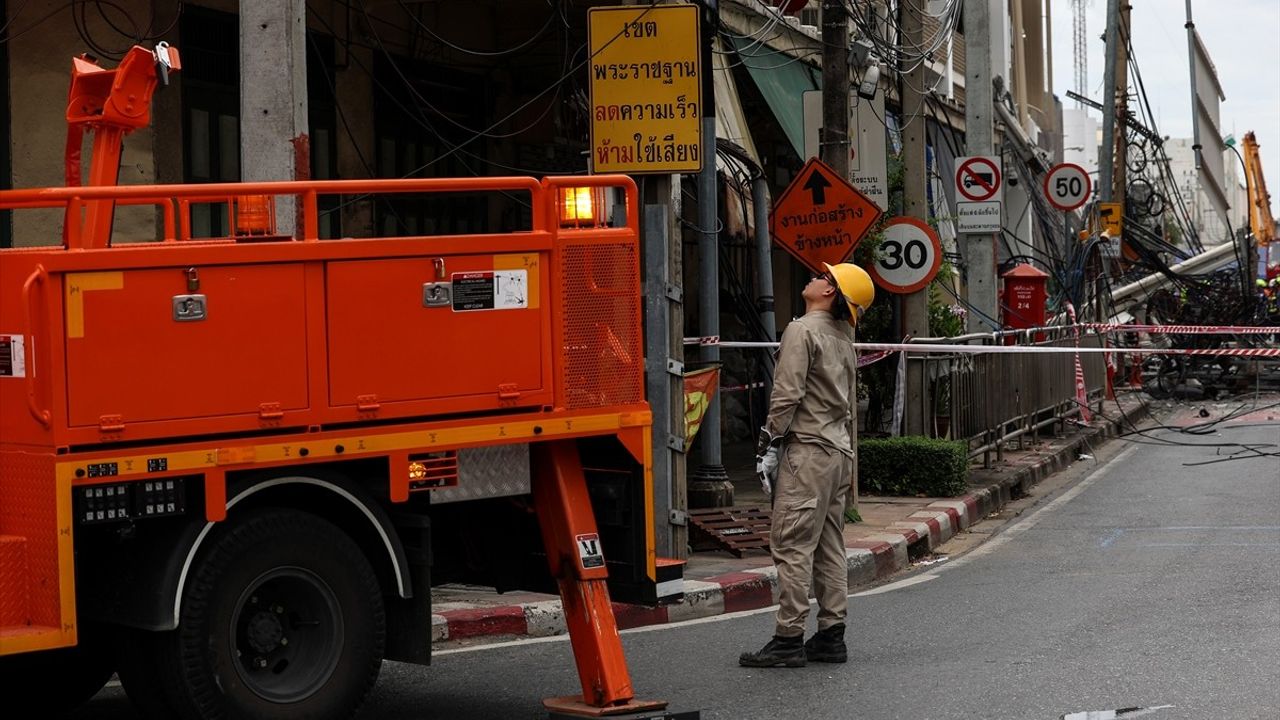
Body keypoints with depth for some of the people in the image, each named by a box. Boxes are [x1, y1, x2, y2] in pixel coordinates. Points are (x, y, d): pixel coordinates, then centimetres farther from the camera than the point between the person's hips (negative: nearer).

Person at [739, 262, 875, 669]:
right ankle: (831, 635, 12)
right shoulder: (844, 340, 18)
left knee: (792, 545, -9)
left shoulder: (802, 331, -9)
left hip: (807, 451, -9)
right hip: (839, 452, 9)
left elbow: (787, 395, -16)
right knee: (829, 547, 11)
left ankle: (789, 639, -10)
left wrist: (768, 445, -12)